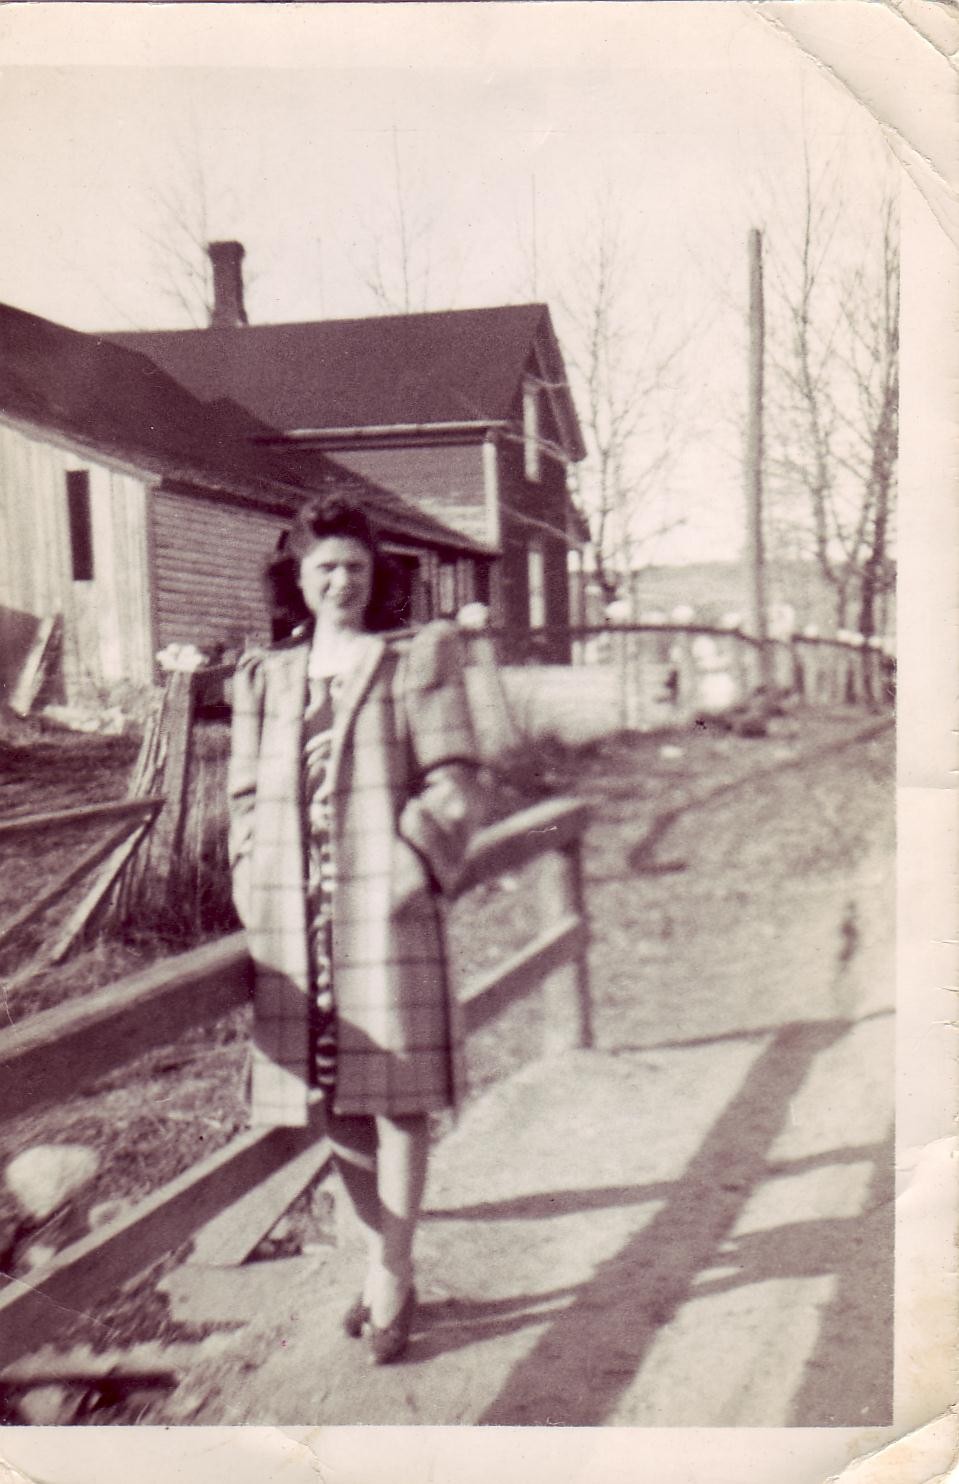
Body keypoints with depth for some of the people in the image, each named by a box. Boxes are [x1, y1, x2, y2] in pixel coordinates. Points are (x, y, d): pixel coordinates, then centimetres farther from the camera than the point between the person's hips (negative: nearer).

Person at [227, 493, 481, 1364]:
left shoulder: (417, 658, 4)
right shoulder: (262, 676, 14)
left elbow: (454, 778, -2)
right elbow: (246, 792, 17)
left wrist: (417, 863, -12)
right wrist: (254, 882, 5)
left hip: (386, 909, -4)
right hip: (294, 920, 4)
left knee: (396, 1095, 0)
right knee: (334, 1104, 11)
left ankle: (391, 1278, 13)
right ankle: (388, 1263, 28)